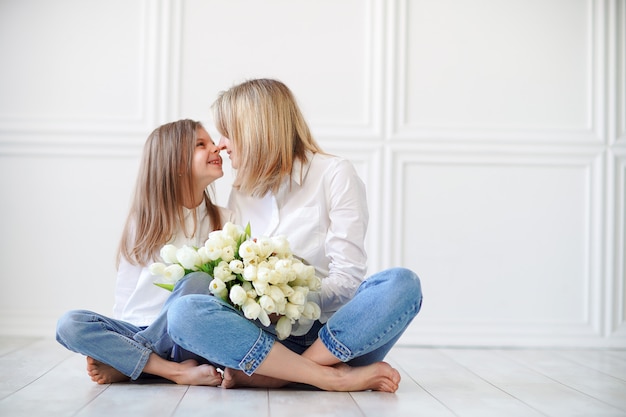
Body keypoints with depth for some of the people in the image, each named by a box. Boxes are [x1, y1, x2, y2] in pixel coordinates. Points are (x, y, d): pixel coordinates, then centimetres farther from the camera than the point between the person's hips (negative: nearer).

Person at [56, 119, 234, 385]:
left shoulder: (224, 221, 6)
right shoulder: (144, 223, 8)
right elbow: (126, 292, 7)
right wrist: (115, 337, -8)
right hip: (138, 333, 1)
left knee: (198, 283, -30)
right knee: (69, 324, -22)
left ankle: (123, 366, -19)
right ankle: (175, 370, -28)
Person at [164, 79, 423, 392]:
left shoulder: (335, 175, 1)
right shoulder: (240, 195, 16)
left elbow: (348, 278, -7)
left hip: (334, 332, -2)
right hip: (271, 335, 3)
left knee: (401, 283, -31)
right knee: (184, 312, -25)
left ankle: (271, 374, -28)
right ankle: (334, 377, -28)